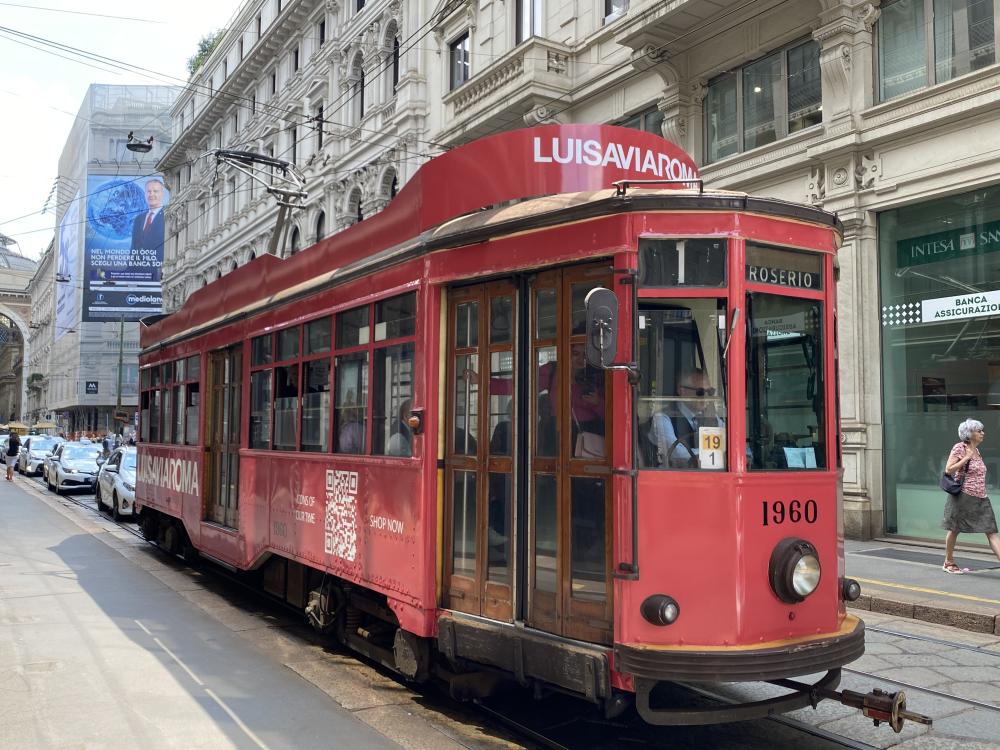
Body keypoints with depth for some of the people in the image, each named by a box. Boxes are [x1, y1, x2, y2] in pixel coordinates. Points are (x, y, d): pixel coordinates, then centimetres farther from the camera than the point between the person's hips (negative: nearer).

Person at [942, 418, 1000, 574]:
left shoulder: (976, 450, 13)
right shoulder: (959, 448, -9)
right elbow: (948, 470, -14)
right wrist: (966, 458, -16)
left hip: (980, 498, 7)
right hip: (963, 496, -7)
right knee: (954, 529, 6)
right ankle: (948, 563, 19)